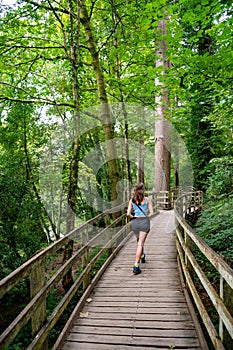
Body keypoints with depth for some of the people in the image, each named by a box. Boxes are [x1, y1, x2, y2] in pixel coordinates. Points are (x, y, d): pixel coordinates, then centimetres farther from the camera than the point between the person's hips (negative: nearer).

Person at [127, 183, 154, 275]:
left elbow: (128, 214, -5)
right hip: (144, 221, -3)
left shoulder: (132, 200, 1)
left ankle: (142, 256, 50)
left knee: (139, 242, 25)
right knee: (140, 244, -3)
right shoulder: (147, 199, -4)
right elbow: (151, 213, -6)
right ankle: (136, 266, -9)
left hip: (135, 222, 3)